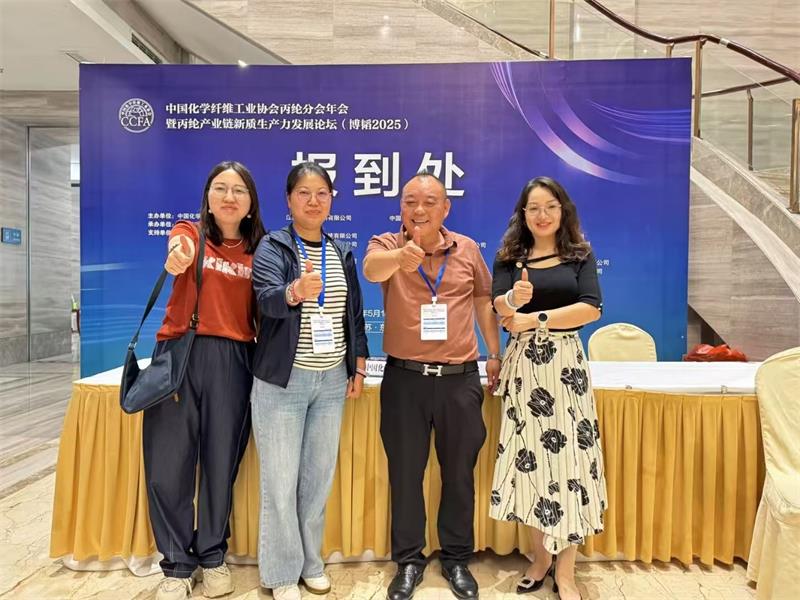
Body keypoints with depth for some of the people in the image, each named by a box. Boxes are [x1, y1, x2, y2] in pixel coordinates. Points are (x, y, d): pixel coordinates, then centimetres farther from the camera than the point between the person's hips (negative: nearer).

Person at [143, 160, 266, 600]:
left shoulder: (258, 250, 8)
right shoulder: (190, 231, 4)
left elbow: (261, 311, 9)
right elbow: (177, 251, -21)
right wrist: (177, 257, -44)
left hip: (232, 361, 1)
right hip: (179, 354, -1)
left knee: (221, 464, 10)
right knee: (168, 467, 4)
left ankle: (213, 556, 31)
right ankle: (177, 565, 25)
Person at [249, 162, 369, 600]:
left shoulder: (342, 254, 9)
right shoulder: (272, 247, -6)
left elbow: (354, 313, 13)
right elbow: (267, 299, -25)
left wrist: (359, 365, 8)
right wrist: (296, 292, -46)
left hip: (332, 380, 4)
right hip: (283, 381, -4)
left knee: (320, 476, 14)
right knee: (281, 480, 5)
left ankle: (310, 562, 33)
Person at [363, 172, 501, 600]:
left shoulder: (467, 249, 4)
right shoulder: (387, 244, -4)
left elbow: (484, 300, 14)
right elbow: (371, 268, -28)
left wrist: (495, 354, 12)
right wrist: (401, 256, -50)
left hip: (460, 378, 2)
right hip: (405, 377, -1)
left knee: (459, 472, 14)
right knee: (405, 473, 11)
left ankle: (457, 559, 34)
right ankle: (408, 561, 32)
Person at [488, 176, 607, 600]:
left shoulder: (580, 255, 5)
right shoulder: (510, 256, 7)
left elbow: (591, 308, -8)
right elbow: (498, 306, -6)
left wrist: (535, 318, -12)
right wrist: (515, 299, -28)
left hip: (565, 364, -1)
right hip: (523, 365, 1)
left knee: (567, 456, -1)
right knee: (528, 457, 6)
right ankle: (540, 558, 25)